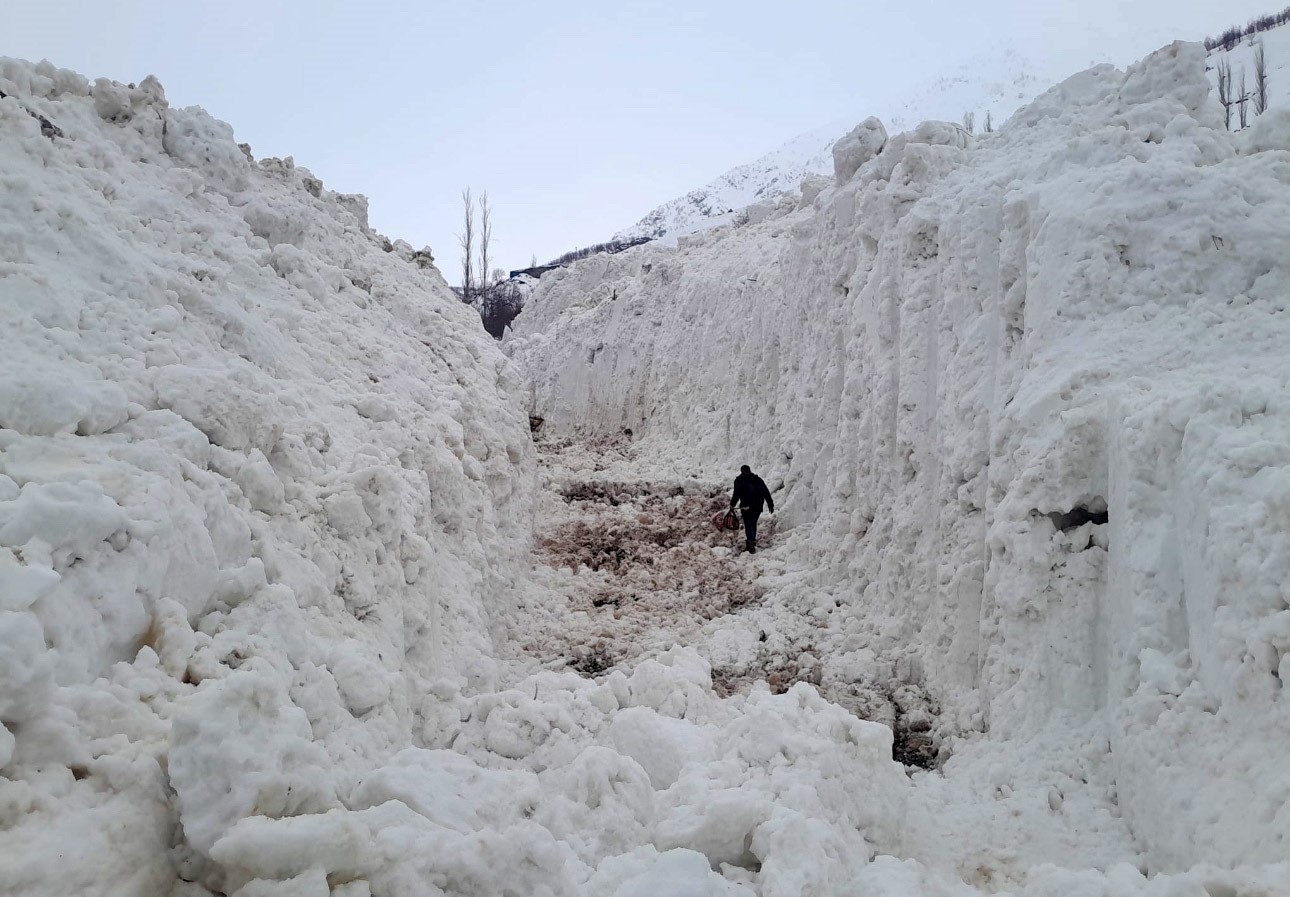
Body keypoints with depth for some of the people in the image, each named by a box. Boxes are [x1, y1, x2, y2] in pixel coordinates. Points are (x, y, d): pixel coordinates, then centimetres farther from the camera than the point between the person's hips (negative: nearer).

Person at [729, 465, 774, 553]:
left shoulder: (739, 480, 2)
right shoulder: (758, 479, 14)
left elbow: (736, 494, -8)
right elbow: (767, 493, 12)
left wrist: (732, 505, 1)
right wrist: (771, 505, 15)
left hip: (746, 507, -4)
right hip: (758, 507, 4)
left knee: (748, 525, -2)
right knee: (753, 524, 21)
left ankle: (751, 545, -14)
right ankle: (753, 541, 31)